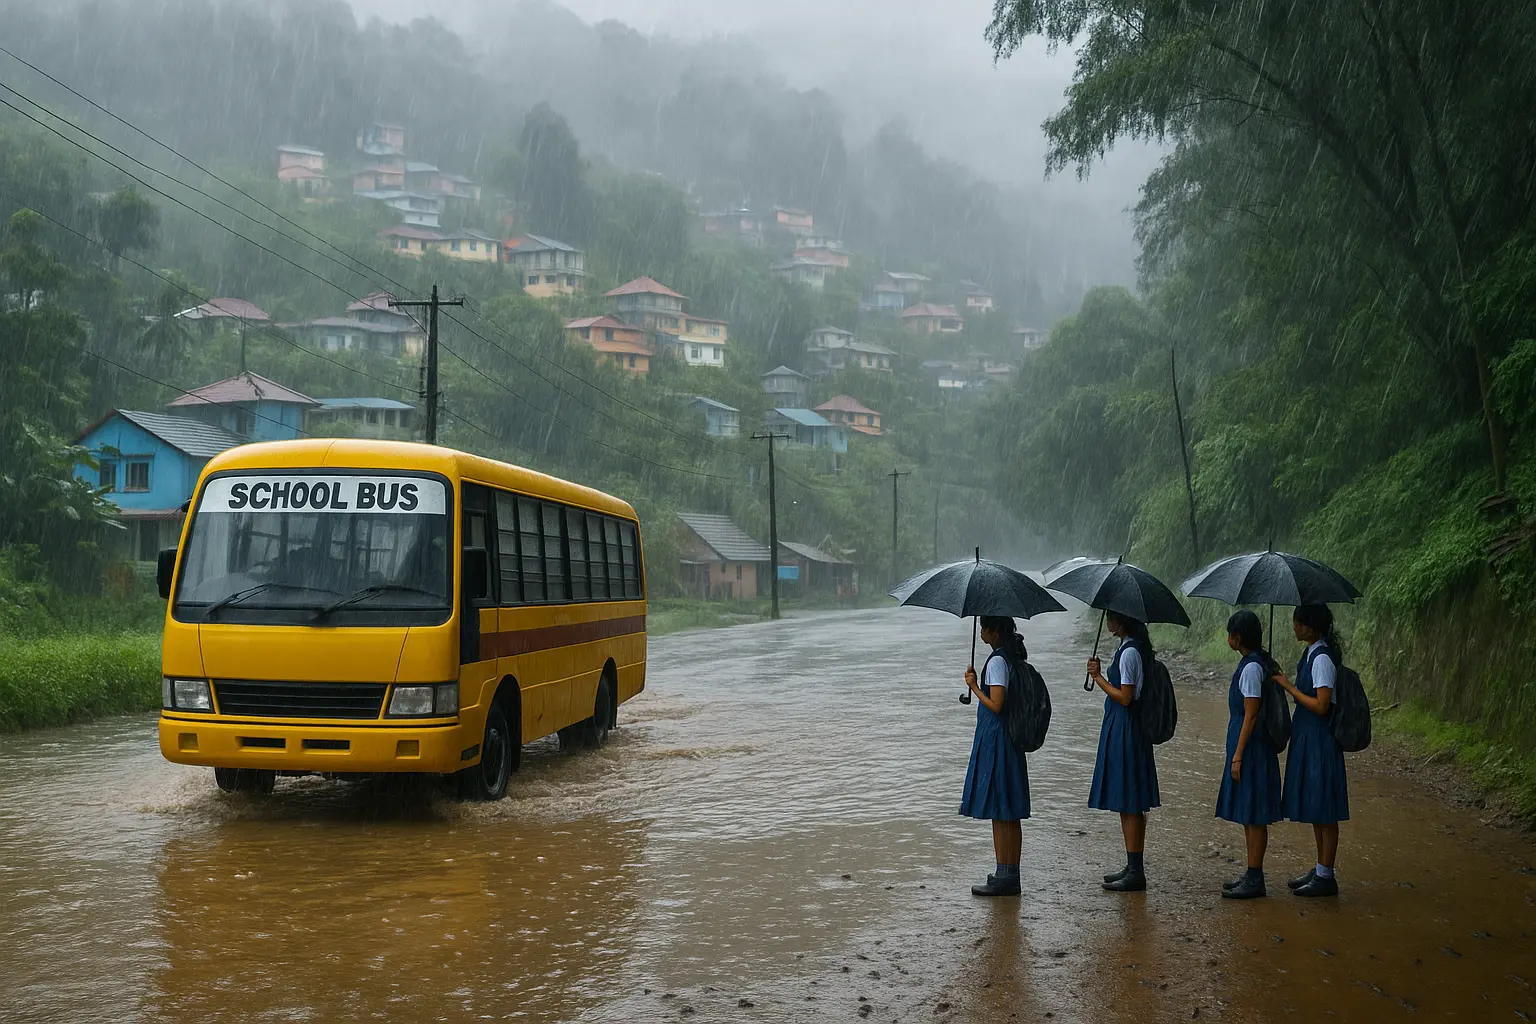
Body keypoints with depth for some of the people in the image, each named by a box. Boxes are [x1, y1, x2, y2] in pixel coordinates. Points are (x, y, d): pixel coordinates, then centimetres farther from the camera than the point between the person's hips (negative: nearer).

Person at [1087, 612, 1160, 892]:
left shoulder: (1129, 652, -18)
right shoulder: (1136, 648, 12)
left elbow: (1124, 698, -19)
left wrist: (1098, 678, -12)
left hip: (1124, 730, -10)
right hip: (1127, 729, 10)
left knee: (1128, 804, -6)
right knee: (1130, 803, 14)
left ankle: (1135, 872, -2)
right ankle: (1133, 867, 21)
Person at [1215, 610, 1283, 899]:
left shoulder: (1251, 668, -18)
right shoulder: (1257, 662, 12)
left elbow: (1251, 715, -20)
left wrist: (1238, 756, -18)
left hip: (1251, 746, -10)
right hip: (1251, 746, 10)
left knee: (1253, 815, -4)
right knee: (1248, 814, 15)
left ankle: (1255, 880, 1)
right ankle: (1252, 875, 22)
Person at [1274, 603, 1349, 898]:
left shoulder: (1322, 659, -19)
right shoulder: (1311, 653, 10)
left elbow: (1321, 705, -22)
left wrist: (1289, 686, -17)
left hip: (1319, 741, -10)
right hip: (1307, 738, 10)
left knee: (1323, 810, -2)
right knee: (1314, 807, 16)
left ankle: (1326, 877, 6)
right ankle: (1319, 870, 26)